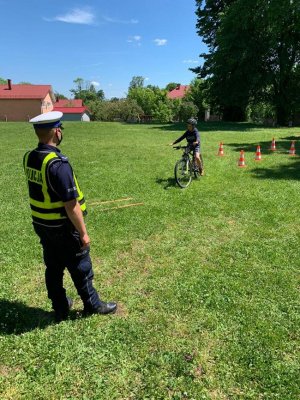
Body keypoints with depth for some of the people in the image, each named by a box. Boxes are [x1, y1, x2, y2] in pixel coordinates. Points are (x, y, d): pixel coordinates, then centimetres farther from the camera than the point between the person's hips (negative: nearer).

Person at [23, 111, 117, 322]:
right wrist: (83, 232, -16)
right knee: (81, 269, 12)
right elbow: (71, 204, -25)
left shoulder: (29, 158, -2)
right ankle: (93, 305, 32)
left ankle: (60, 308, 38)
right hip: (62, 228, -8)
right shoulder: (58, 163, -27)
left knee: (53, 268, 20)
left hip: (41, 225, 8)